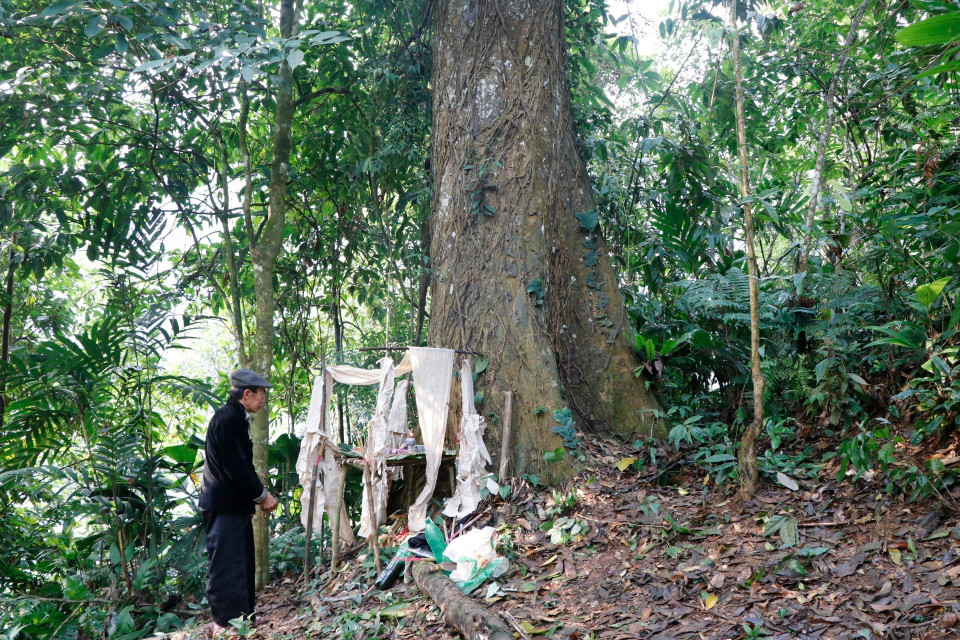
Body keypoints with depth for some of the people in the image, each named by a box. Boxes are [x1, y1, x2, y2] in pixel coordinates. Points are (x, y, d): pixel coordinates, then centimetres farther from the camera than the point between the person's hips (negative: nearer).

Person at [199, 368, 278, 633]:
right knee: (226, 563, -4)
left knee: (241, 562, 16)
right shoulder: (228, 419, -19)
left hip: (234, 502, 11)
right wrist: (261, 495, -14)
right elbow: (235, 466, -23)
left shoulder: (237, 418, 13)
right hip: (225, 504, -11)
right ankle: (224, 622, 4)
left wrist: (260, 493, 11)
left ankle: (242, 615, 25)